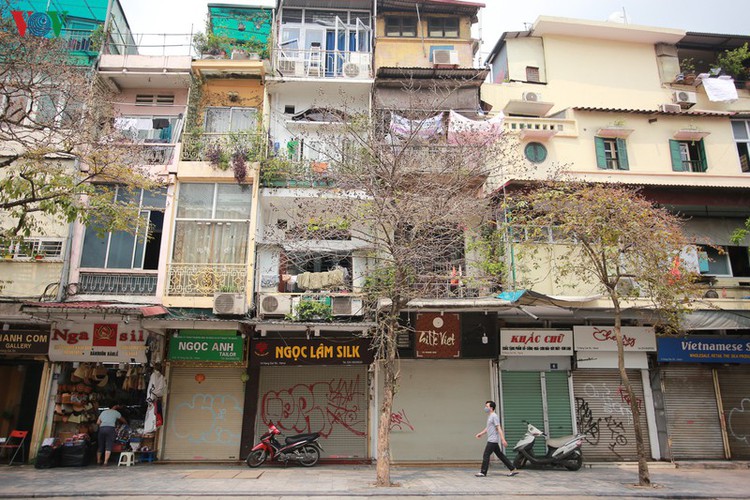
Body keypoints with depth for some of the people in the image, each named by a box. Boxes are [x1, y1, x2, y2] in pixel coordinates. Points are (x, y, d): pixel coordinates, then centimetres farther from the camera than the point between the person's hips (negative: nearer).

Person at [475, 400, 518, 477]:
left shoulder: (494, 416, -13)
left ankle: (483, 472, -1)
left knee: (486, 455, -6)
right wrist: (481, 433, 22)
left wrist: (503, 440, -23)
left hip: (492, 440, -10)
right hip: (491, 440, 10)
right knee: (500, 455, 11)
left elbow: (499, 428, -19)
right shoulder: (489, 416, 16)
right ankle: (513, 469, 14)